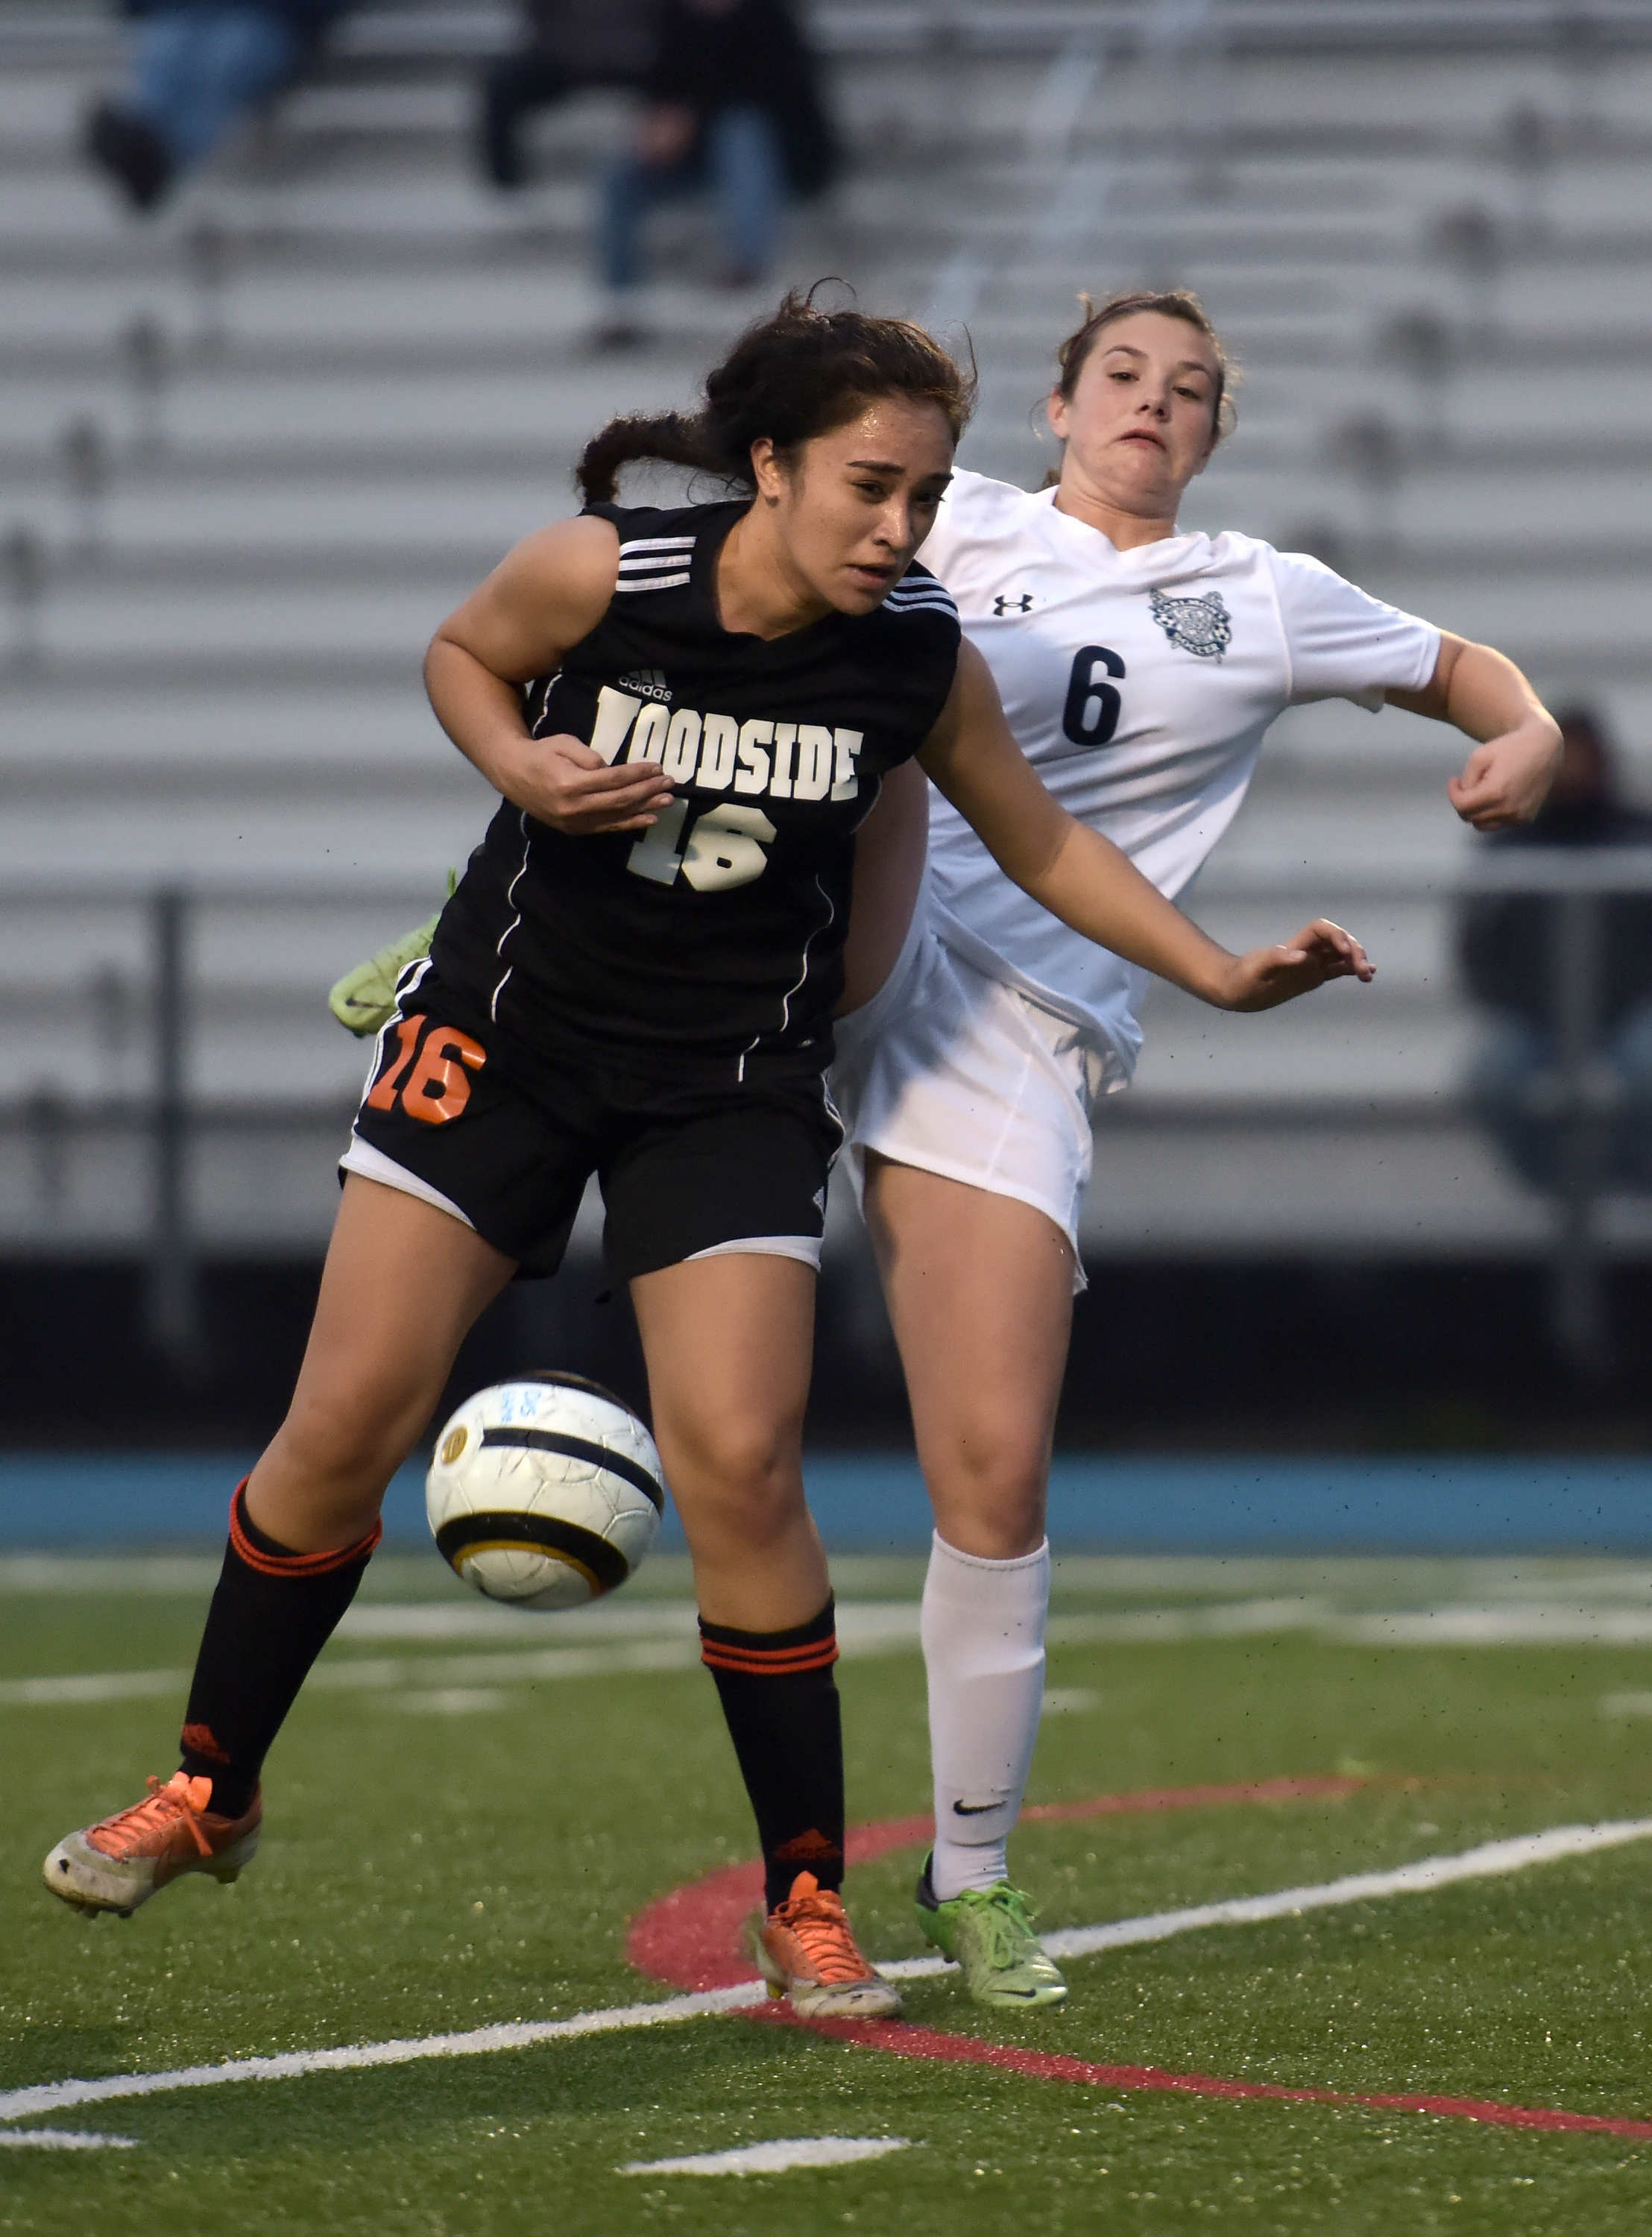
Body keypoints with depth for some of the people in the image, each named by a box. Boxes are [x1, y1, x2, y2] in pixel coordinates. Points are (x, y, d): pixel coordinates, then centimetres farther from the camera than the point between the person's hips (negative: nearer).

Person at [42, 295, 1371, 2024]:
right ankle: (209, 1794, 20)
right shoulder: (599, 575, -17)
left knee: (738, 1466, -12)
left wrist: (1225, 973, -2)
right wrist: (521, 767, -16)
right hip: (507, 1028, 0)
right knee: (346, 1422, -1)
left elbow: (1040, 843, 4)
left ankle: (808, 1903, 1)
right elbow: (461, 652, 4)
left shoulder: (920, 659, -12)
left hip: (731, 1086, 0)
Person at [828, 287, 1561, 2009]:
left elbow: (1470, 673, 23)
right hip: (859, 949, -1)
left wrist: (1529, 741, 0)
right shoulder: (957, 524, 13)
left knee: (994, 1468, -7)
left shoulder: (1262, 603, 14)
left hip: (1016, 1039, 1)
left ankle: (971, 1875, 9)